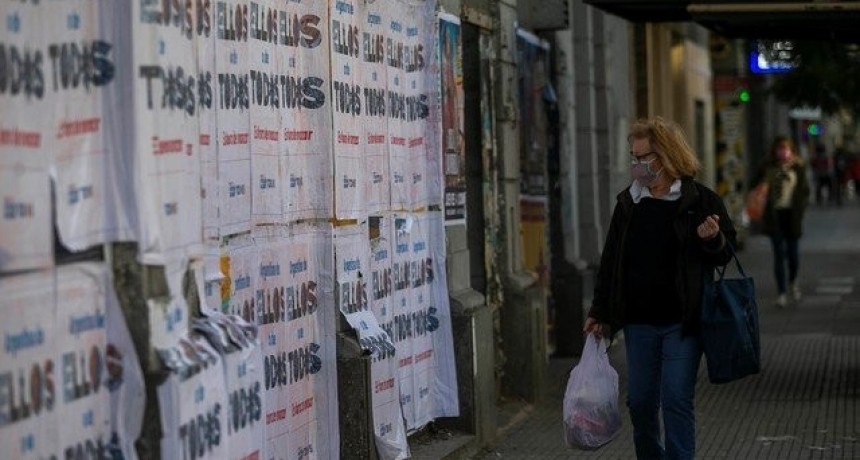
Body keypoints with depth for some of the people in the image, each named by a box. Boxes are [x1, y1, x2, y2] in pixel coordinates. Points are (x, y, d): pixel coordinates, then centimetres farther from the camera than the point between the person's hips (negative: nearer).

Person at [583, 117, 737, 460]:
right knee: (640, 402, 9)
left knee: (677, 400, -6)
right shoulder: (628, 203, 7)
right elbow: (610, 261, 13)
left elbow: (727, 252, 3)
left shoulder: (700, 200, -4)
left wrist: (713, 239, -20)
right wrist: (599, 312, 11)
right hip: (639, 322, 4)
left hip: (682, 322, -4)